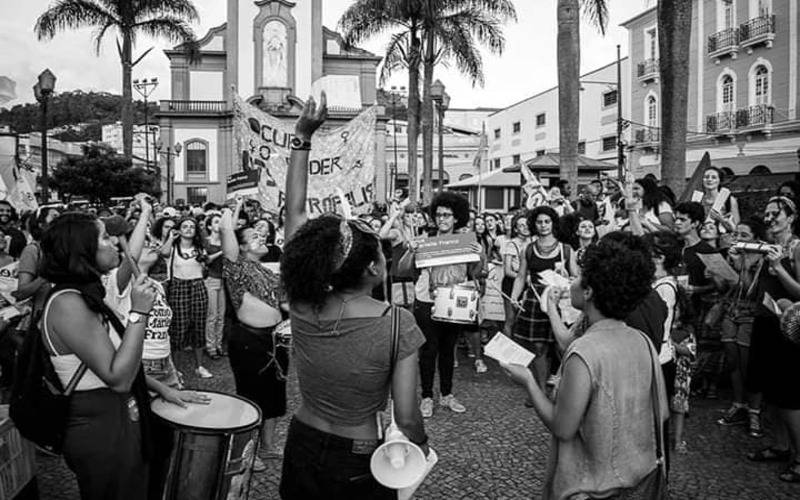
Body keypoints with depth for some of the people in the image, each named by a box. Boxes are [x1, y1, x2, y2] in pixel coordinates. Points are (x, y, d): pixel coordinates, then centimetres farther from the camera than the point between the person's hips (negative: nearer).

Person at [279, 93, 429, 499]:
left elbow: (295, 212, -6)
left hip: (300, 451, 4)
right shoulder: (397, 324, -24)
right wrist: (422, 444, 3)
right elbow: (407, 419, -19)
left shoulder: (302, 307, -13)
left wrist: (302, 138, -6)